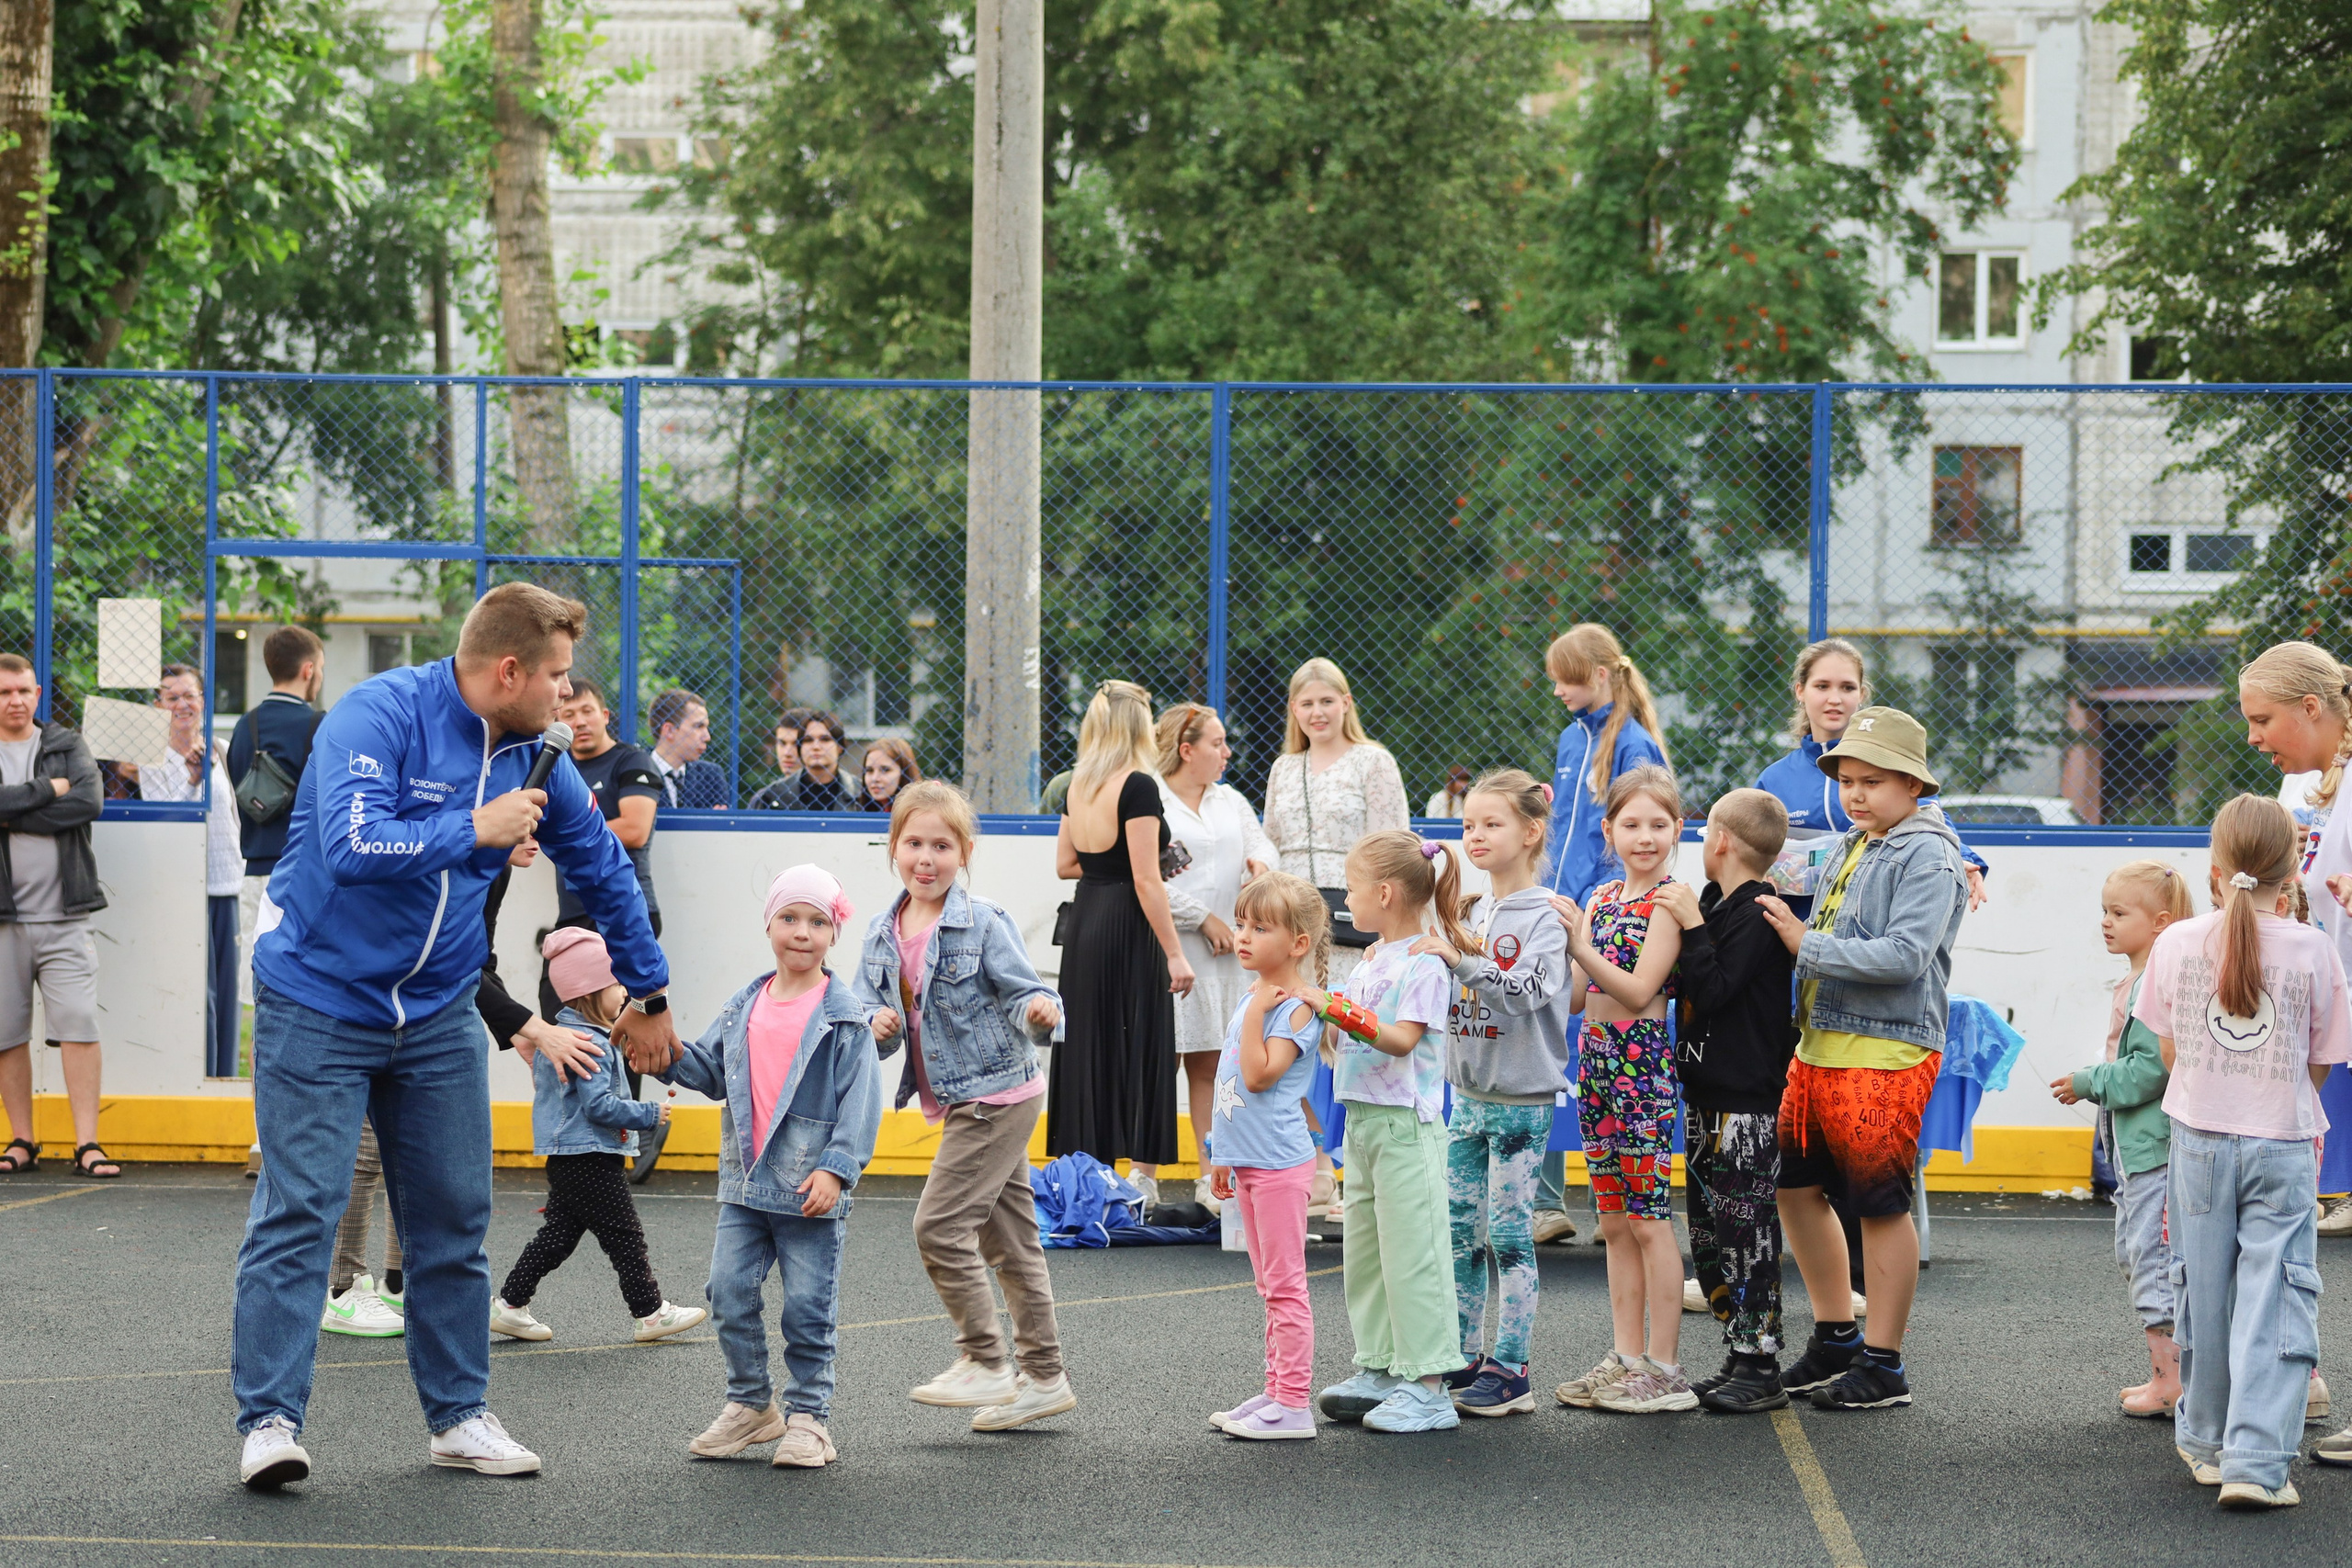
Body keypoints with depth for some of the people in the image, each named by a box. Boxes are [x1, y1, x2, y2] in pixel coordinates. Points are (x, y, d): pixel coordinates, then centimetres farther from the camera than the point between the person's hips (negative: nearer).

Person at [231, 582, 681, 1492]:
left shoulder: (532, 757, 3)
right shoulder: (379, 716, -18)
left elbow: (605, 872, 16)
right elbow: (352, 846, -31)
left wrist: (648, 995, 23)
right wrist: (477, 831, -23)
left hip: (439, 1015, 6)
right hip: (318, 1001, -6)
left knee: (455, 1216, 7)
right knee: (299, 1211, -8)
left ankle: (458, 1415, 17)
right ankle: (269, 1422, -4)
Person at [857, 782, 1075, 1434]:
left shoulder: (984, 924, -14)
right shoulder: (883, 935, 5)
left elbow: (1024, 996, -16)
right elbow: (866, 1007, 8)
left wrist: (1040, 1011, -38)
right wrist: (875, 1023, -14)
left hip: (997, 1097, -8)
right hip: (963, 1104, 8)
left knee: (940, 1226, -12)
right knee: (1009, 1239, 13)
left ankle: (985, 1364, -1)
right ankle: (1044, 1377, 21)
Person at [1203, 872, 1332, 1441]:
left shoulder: (1297, 1008, -14)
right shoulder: (1250, 1000, 13)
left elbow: (1258, 1075, -24)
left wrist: (1255, 1014, -23)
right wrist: (1222, 1156, 21)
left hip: (1280, 1165, -9)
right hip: (1248, 1162, 9)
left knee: (1285, 1286, -5)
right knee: (1270, 1286, 15)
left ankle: (1294, 1405, -2)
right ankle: (1276, 1391, 22)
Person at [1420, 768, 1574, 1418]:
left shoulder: (1544, 915, -10)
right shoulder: (1469, 912, 11)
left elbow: (1528, 989, -25)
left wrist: (1463, 962, -34)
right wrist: (1424, 956, -1)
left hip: (1522, 1099, -7)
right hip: (1467, 1092, 7)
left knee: (1509, 1235, -4)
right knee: (1460, 1230, 10)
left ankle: (1510, 1370, 2)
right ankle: (1465, 1359, 19)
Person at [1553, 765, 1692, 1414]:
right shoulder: (1602, 896, 14)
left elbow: (1638, 991, -17)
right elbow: (1579, 994, 13)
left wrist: (1580, 946, -25)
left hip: (1643, 1064, -8)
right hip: (1596, 1062, 8)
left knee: (1648, 1220, -5)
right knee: (1615, 1223, 11)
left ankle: (1663, 1367, 0)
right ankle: (1626, 1358, 17)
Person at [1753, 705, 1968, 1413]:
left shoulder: (1928, 857, -11)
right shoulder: (1851, 849, 16)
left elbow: (1905, 954, -23)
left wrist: (1807, 944, -20)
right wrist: (1789, 931, 8)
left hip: (1886, 1055, -9)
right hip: (1820, 1048, 9)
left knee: (1881, 1203, -1)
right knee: (1796, 1186, 13)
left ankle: (1883, 1365, 9)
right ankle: (1836, 1336, 28)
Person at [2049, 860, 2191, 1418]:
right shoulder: (2133, 983, 15)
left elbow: (2151, 1070, -23)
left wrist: (2088, 1083, -13)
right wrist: (2090, 1084, 9)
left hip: (2157, 1148, -11)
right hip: (2134, 1148, 11)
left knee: (2153, 1258, -6)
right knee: (2133, 1254, 16)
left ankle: (2170, 1382, 0)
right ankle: (2165, 1374, 23)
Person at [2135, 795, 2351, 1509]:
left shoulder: (2178, 942, -3)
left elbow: (2169, 1052, 7)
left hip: (2200, 1136, 2)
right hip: (2282, 1142, -2)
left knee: (2205, 1291, 14)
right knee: (2276, 1298, -2)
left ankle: (2207, 1442, 28)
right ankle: (2256, 1462, -10)